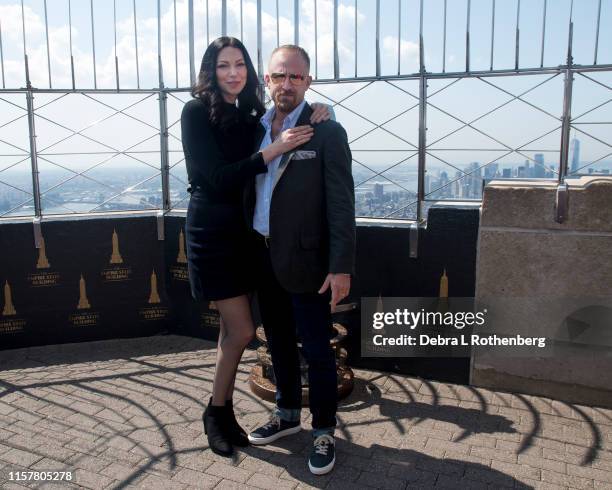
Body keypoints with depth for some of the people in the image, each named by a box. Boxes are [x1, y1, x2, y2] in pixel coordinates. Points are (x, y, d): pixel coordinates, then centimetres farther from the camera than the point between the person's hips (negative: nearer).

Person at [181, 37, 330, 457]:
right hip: (212, 231, -6)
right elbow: (217, 177, -18)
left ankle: (223, 411, 28)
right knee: (243, 331, -6)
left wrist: (314, 117, -5)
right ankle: (216, 411, 17)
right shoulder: (197, 112, -9)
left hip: (243, 229, 6)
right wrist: (274, 149, -24)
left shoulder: (251, 114, 9)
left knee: (233, 328, 12)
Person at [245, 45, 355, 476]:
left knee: (316, 350, 4)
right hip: (263, 258, 6)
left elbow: (342, 205, -12)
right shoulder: (255, 128, 9)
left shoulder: (327, 133, -8)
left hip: (305, 260, -6)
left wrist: (341, 266, -17)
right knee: (279, 343, 19)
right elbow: (248, 192, 11)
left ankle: (324, 432, 23)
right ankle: (288, 414, 38)